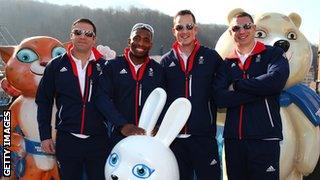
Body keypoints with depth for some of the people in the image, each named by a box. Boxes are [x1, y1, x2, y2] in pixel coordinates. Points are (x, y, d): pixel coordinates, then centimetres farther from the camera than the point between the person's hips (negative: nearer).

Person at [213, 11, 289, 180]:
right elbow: (219, 98, -5)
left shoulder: (274, 54, 4)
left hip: (265, 137, -3)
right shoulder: (226, 64, 11)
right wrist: (259, 91, -13)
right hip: (233, 138, 4)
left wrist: (237, 84, -7)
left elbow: (276, 80, -18)